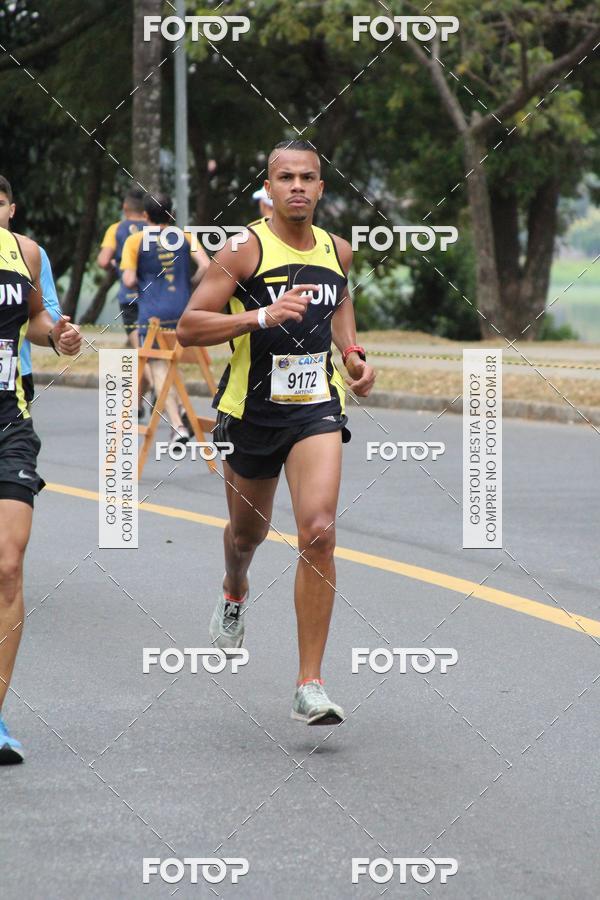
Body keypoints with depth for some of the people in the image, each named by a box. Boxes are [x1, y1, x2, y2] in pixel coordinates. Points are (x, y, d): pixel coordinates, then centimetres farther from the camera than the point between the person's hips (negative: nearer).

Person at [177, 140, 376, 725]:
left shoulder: (337, 251, 4)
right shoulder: (246, 249, -11)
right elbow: (189, 327, -16)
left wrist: (353, 353, 11)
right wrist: (263, 316, -27)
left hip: (317, 408, 1)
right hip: (252, 410, -1)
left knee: (318, 534, -17)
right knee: (247, 532, 19)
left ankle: (309, 686, -15)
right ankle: (234, 592, 59)